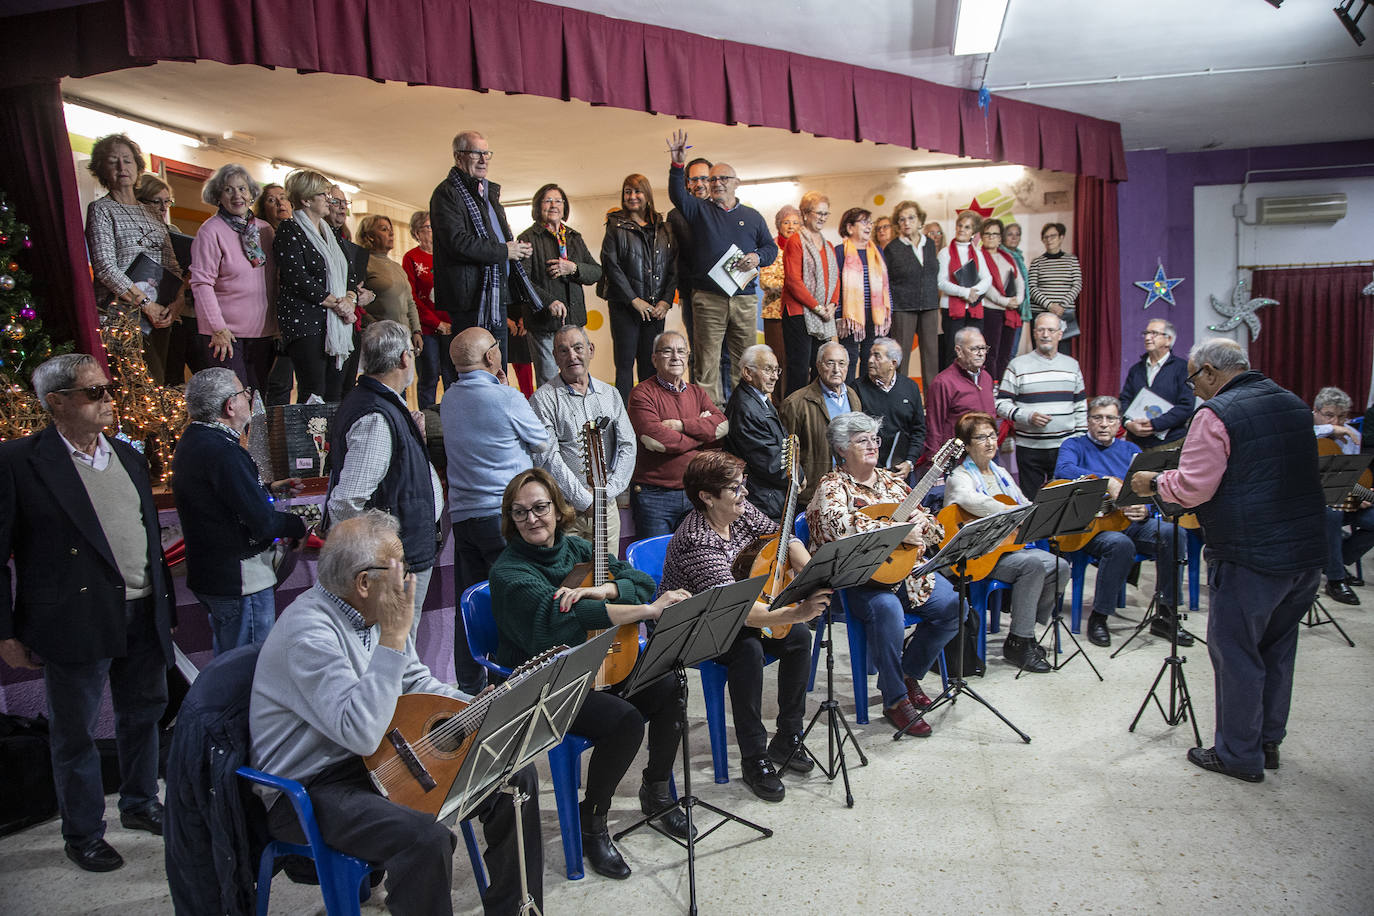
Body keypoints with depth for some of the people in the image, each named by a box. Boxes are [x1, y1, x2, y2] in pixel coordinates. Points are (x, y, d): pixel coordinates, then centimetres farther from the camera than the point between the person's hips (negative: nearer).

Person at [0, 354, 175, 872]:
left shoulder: (128, 456, 10)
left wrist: (165, 605, 14)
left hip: (142, 617, 6)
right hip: (77, 624, -6)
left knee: (143, 715, 19)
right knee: (74, 733, 10)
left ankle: (141, 805, 38)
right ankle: (83, 834, 28)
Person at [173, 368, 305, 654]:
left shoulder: (192, 440, 8)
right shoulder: (223, 451, -24)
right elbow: (262, 523, -25)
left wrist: (269, 488, 20)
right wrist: (299, 525, -8)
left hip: (207, 574, 10)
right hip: (242, 580, -10)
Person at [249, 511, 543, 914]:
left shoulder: (373, 609, 1)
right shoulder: (310, 632, -27)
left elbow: (416, 681, 12)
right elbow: (361, 733, -34)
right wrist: (394, 635, -32)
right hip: (310, 788, -8)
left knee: (516, 778, -2)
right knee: (425, 839, -35)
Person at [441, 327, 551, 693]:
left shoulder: (448, 400, 9)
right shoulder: (505, 398, -13)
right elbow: (543, 445, 1)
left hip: (461, 513, 7)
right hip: (504, 514, -7)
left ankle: (470, 685, 21)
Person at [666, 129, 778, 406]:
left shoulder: (752, 216, 17)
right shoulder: (699, 211, 12)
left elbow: (771, 247, 17)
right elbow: (678, 195, -5)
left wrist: (758, 258, -5)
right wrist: (678, 166, -22)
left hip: (744, 299, 2)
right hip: (707, 298, -2)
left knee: (743, 360, 4)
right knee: (707, 361, -4)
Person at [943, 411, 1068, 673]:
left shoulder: (1001, 474, 19)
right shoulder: (959, 477, -8)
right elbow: (973, 501, -32)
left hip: (1010, 545, 8)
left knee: (1059, 567, -11)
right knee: (1033, 564, -27)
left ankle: (1024, 633, 1)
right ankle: (1018, 642, -17)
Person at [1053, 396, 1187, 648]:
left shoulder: (1130, 451, 20)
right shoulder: (1075, 445, 7)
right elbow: (1063, 470, -17)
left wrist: (1145, 510, -10)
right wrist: (1107, 482, -26)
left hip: (1130, 523, 5)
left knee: (1171, 533, -23)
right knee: (1120, 543, -35)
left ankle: (1164, 615, -11)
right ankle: (1098, 617, -19)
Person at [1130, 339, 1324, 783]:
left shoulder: (1217, 414, -15)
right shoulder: (1295, 404, 11)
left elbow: (1191, 488, -18)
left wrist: (1154, 481, 0)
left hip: (1250, 560, -8)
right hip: (1307, 554, 8)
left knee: (1236, 654, 6)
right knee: (1277, 650, 20)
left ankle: (1239, 755, 17)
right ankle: (1268, 742, 33)